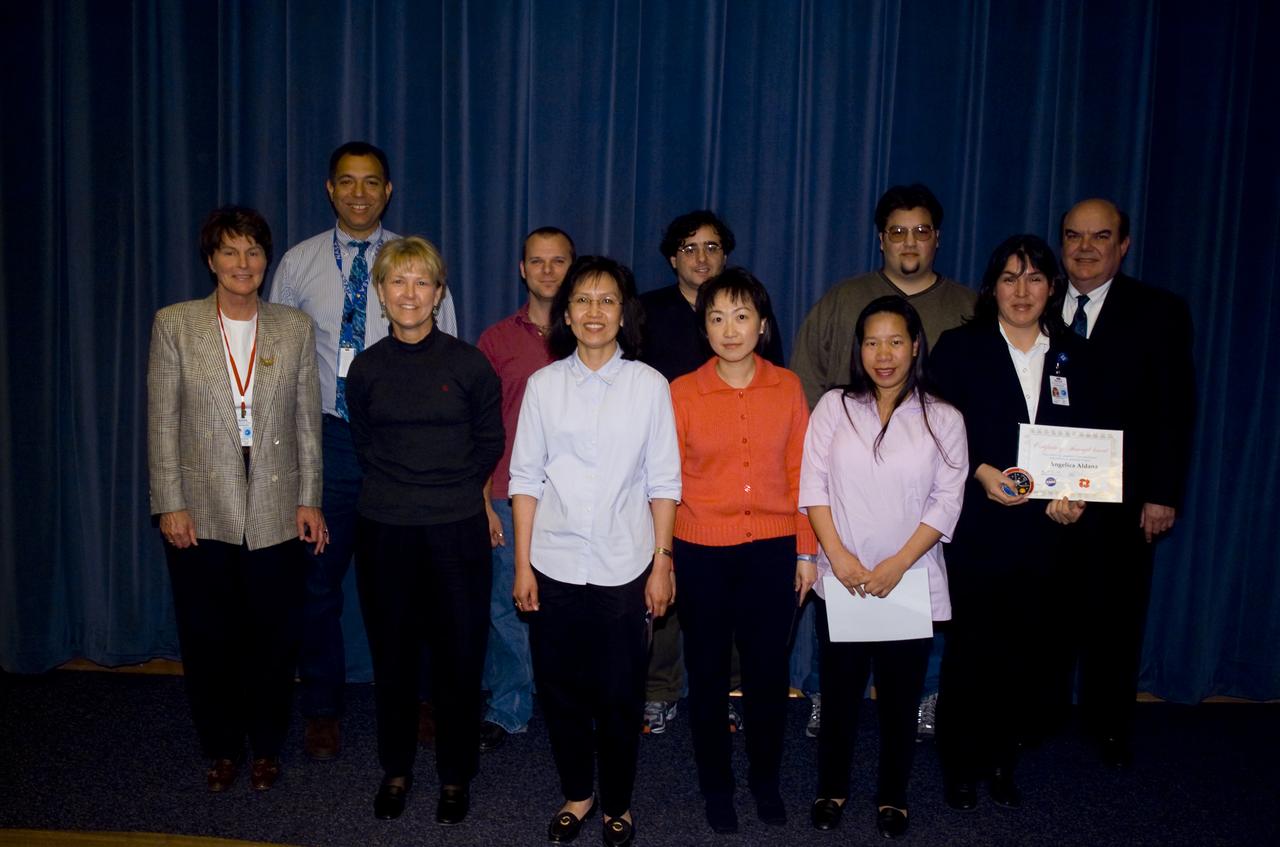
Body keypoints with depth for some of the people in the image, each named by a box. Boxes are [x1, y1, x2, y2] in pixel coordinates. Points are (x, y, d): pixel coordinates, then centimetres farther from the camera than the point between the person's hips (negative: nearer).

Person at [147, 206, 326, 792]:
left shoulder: (295, 327, 3)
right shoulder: (174, 324, 0)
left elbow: (307, 421, 3)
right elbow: (161, 422, -1)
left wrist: (309, 499, 0)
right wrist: (170, 504, -5)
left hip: (277, 513, 1)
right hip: (200, 512, 0)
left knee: (273, 638, 9)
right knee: (208, 640, 11)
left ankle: (266, 746, 30)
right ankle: (221, 748, 31)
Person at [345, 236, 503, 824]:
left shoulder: (469, 364, -4)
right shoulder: (366, 368, 3)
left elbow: (490, 442, 5)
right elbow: (363, 444, 15)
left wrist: (452, 489, 8)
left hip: (457, 530, -2)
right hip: (384, 530, 2)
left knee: (459, 654, 4)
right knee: (392, 653, 12)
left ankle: (455, 775, 23)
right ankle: (396, 769, 31)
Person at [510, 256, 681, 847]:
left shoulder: (649, 385, -1)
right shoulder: (543, 384, 2)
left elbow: (663, 482, 0)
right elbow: (525, 478, 3)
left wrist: (662, 563, -3)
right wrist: (522, 565, 1)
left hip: (624, 569, -1)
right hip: (554, 566, 2)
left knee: (620, 697, 8)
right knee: (560, 690, 12)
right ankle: (575, 794, 35)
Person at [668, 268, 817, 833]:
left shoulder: (787, 387, -1)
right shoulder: (682, 392, -5)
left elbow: (800, 473, 3)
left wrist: (806, 552, 3)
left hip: (772, 550, 1)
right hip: (703, 554, -1)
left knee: (767, 669, 12)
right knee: (708, 672, 13)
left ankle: (765, 780, 36)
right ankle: (716, 785, 34)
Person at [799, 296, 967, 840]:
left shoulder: (943, 419, 1)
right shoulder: (834, 406, 2)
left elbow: (947, 500, -4)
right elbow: (813, 483, -2)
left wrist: (898, 564, -13)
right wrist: (838, 555, -12)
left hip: (910, 582, 0)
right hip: (840, 580, 0)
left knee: (900, 696, 10)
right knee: (839, 691, 10)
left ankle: (892, 795, 30)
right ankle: (831, 789, 29)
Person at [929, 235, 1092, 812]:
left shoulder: (1072, 356, 10)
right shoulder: (960, 347, 0)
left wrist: (1073, 497, -5)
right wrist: (982, 473, -18)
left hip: (1042, 530, 3)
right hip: (976, 527, -3)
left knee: (1028, 650, 7)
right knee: (970, 648, 4)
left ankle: (1002, 760, 27)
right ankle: (959, 765, 23)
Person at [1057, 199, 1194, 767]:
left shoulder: (1159, 313, 0)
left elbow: (1174, 411, -3)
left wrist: (1163, 495, -8)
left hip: (1119, 499, -1)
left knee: (1115, 615, 11)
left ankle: (1110, 727, 29)